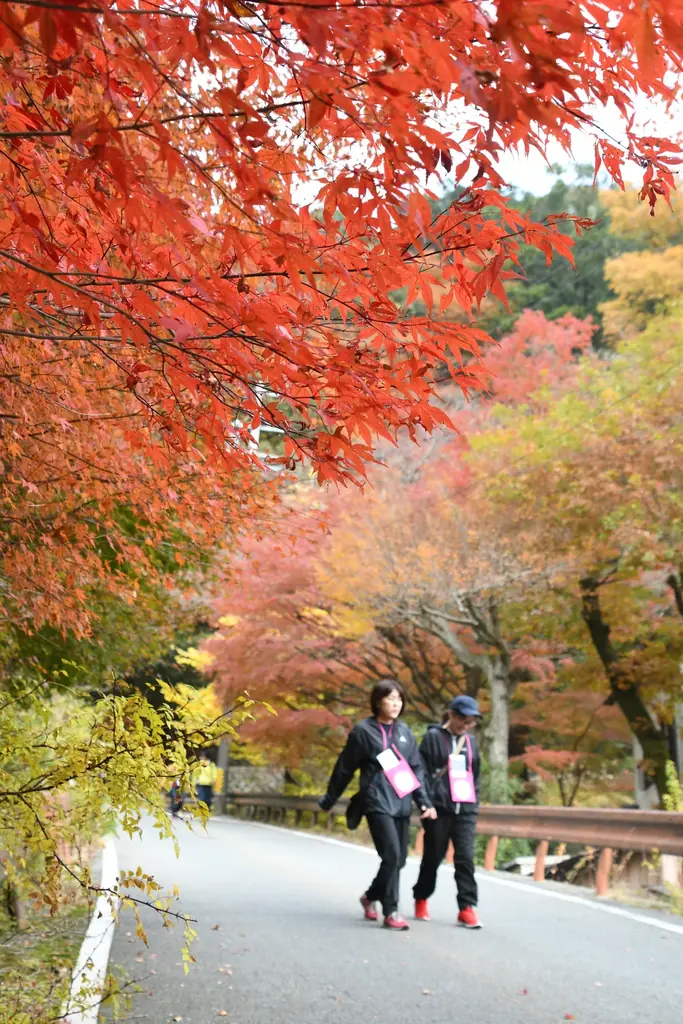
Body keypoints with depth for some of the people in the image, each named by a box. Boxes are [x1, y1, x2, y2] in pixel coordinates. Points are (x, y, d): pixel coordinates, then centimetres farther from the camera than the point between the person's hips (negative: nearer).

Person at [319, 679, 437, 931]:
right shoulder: (363, 730, -5)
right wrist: (330, 800, 9)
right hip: (377, 802, -6)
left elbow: (416, 768, 12)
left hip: (401, 803, 6)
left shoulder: (404, 731, 10)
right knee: (391, 854, -15)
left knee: (399, 858, 8)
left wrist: (424, 801, 4)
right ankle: (391, 912, -1)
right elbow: (344, 768, 2)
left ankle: (371, 897, 31)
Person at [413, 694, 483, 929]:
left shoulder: (471, 740, 13)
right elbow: (422, 772, -6)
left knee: (466, 858, -5)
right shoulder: (433, 737, -3)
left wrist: (475, 801, 13)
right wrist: (427, 803, -11)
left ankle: (467, 908, -3)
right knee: (433, 857, 7)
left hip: (466, 809, 4)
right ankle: (421, 899, 27)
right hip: (439, 808, -4)